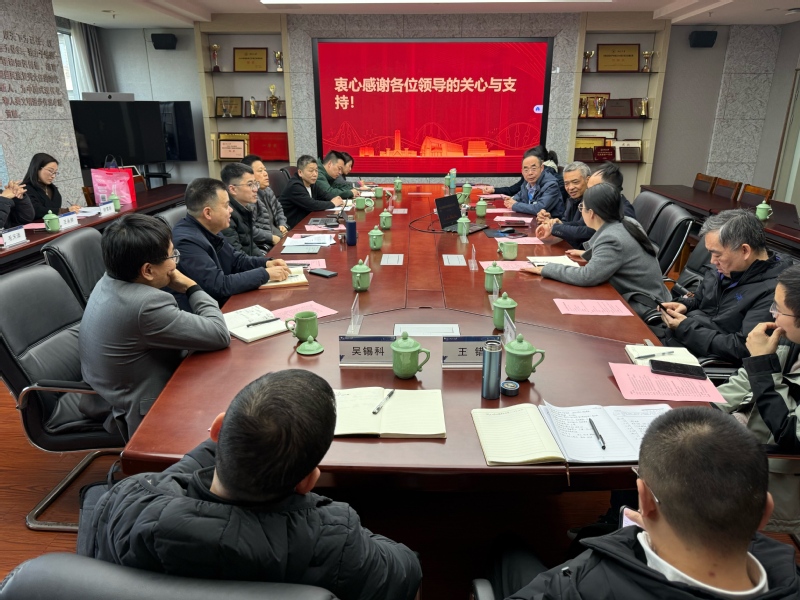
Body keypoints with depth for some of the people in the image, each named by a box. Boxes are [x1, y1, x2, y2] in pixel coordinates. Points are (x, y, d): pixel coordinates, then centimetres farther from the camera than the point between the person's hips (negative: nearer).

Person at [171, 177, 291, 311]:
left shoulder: (208, 230, 3)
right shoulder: (186, 241, -24)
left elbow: (236, 260, 17)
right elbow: (220, 286, -26)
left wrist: (266, 263, -1)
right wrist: (265, 274, -19)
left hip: (223, 304, 8)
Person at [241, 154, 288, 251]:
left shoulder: (268, 190, 14)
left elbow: (279, 209, 32)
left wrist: (282, 225, 14)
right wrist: (272, 238, -21)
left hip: (280, 235, 10)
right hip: (265, 246, -10)